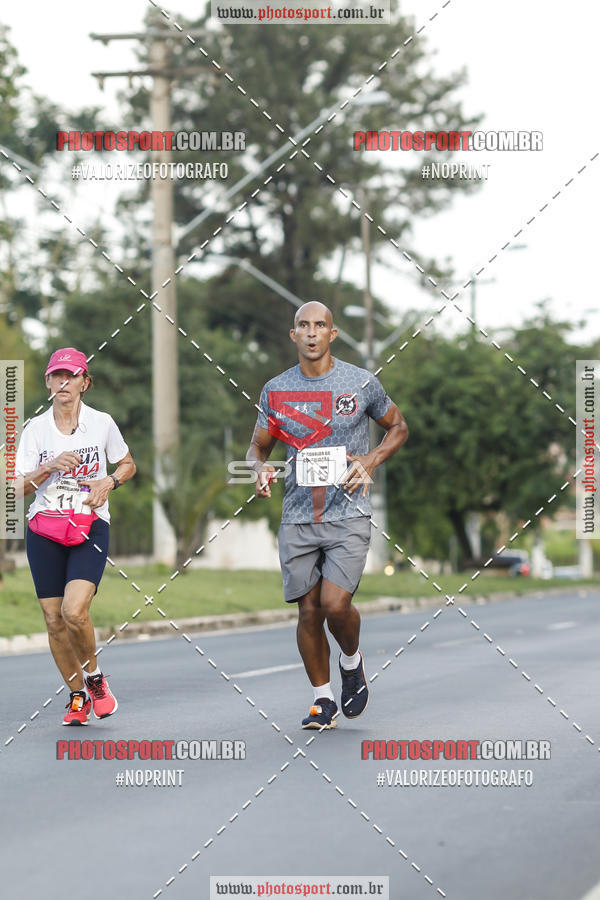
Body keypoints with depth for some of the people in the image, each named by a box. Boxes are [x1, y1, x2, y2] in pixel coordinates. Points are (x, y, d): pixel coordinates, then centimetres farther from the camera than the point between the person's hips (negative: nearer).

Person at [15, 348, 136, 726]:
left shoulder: (102, 423, 1)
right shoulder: (35, 429, 3)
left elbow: (128, 465, 16)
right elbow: (20, 488, 0)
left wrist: (108, 482, -4)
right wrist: (49, 467, -17)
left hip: (90, 528, -2)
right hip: (44, 530, 2)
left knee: (75, 609, -21)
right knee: (54, 618, 0)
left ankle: (95, 677, 4)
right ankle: (78, 695, 18)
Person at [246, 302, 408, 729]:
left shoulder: (361, 383, -1)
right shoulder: (276, 390, 4)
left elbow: (398, 427, 13)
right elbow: (258, 446, 16)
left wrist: (371, 460, -5)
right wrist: (261, 469, -7)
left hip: (348, 515, -2)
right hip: (298, 519, 3)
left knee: (335, 604, -16)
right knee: (309, 611, 3)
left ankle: (352, 661, 16)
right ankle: (323, 701, 18)